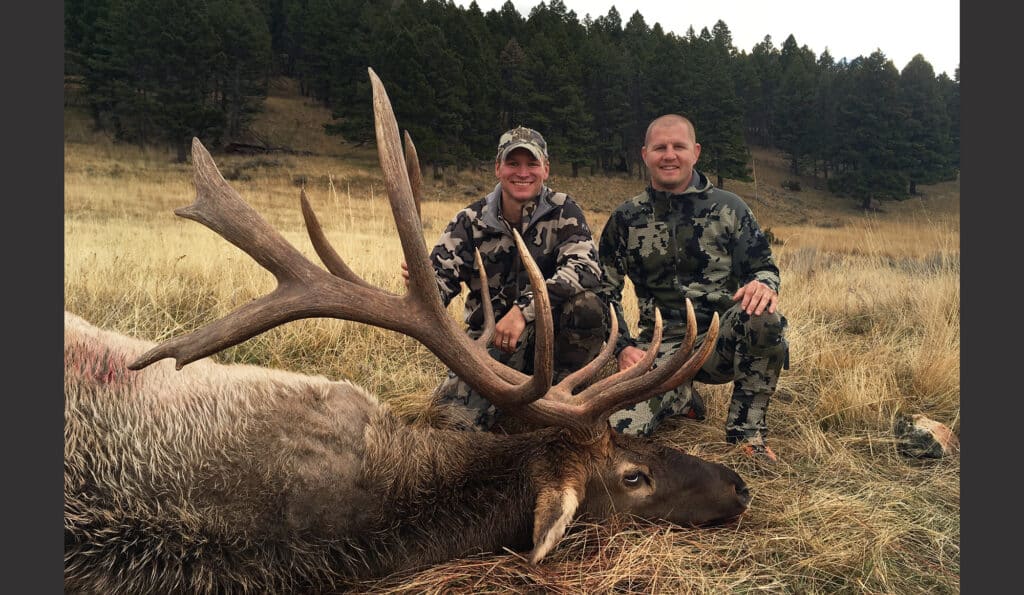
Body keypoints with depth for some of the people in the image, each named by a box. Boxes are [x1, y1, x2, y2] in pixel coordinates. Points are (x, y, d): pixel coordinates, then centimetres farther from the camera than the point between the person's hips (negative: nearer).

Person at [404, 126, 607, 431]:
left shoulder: (562, 210, -5)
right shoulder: (470, 221, -1)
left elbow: (586, 267, -22)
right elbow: (439, 286, -7)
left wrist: (524, 309, -33)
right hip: (490, 337, 1)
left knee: (586, 303, -31)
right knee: (453, 419, -21)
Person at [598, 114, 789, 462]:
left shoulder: (729, 208, 3)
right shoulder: (625, 219, 5)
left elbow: (764, 267, 5)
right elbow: (605, 290, 8)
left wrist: (764, 284, -21)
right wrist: (623, 347, -6)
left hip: (723, 339, 0)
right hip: (663, 347, 0)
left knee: (764, 315, -35)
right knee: (623, 427, -24)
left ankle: (747, 431, -12)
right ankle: (680, 398, 13)